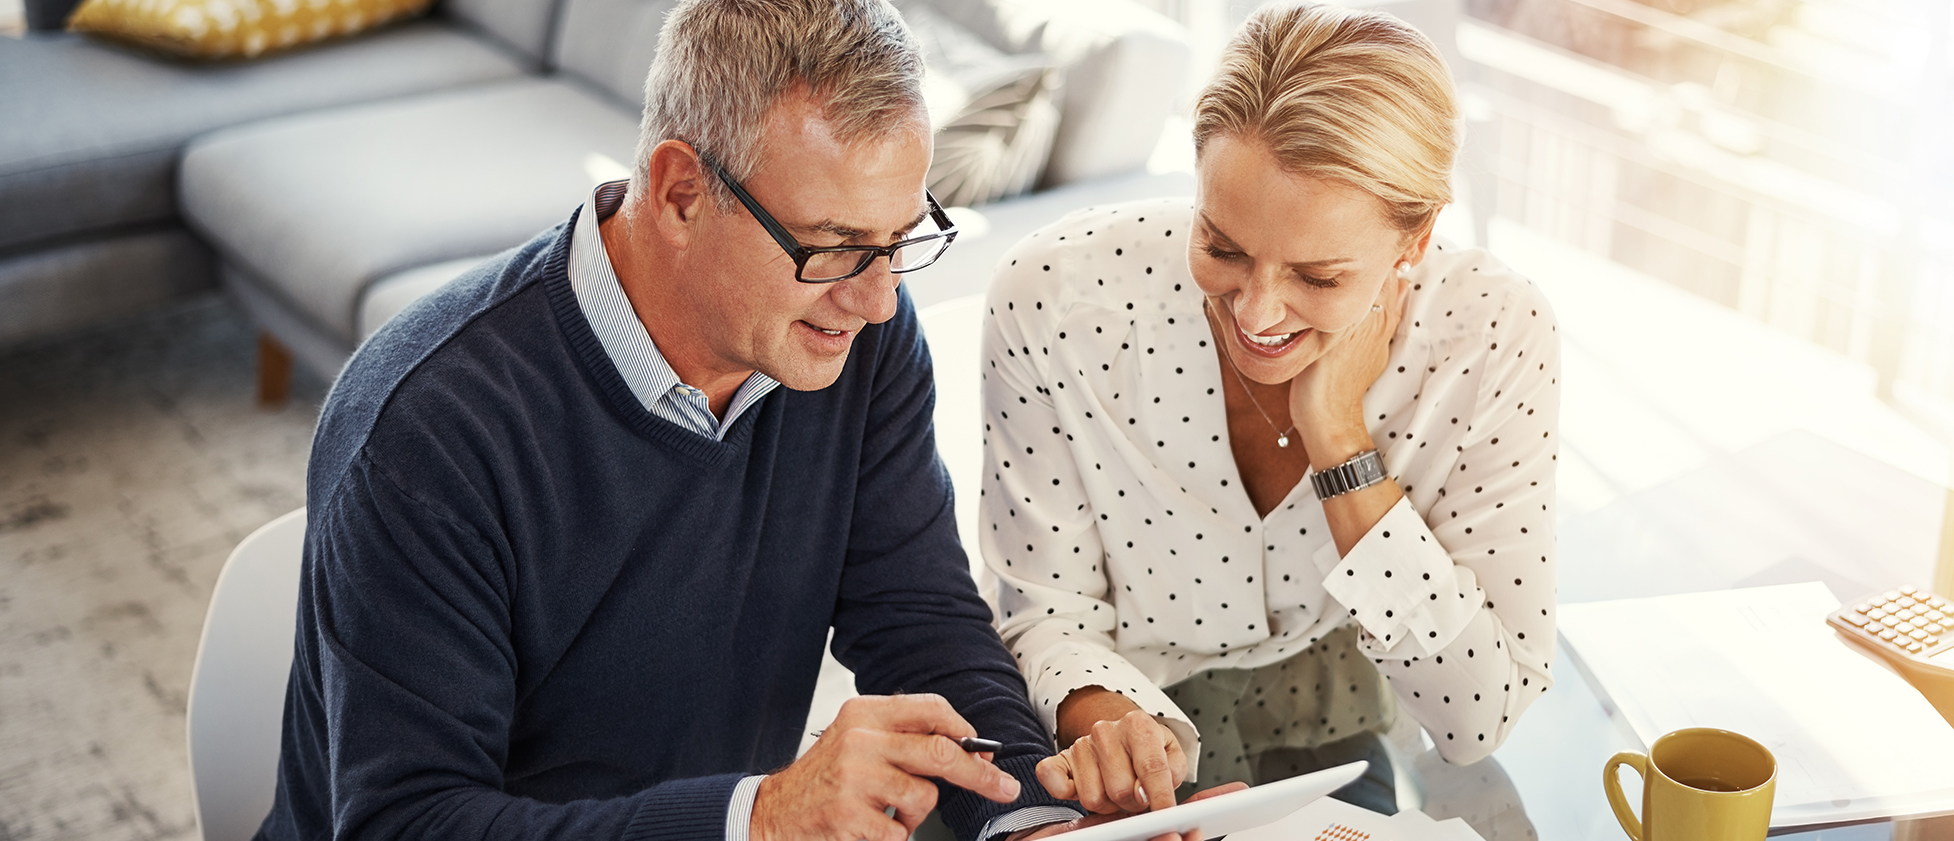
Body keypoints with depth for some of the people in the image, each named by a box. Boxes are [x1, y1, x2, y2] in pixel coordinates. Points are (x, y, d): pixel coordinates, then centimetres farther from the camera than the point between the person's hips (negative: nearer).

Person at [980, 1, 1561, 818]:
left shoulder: (1495, 336, -19)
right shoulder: (1056, 294, -22)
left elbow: (1479, 719, -19)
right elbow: (1048, 617, -9)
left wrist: (1340, 443, -26)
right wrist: (1106, 721, -31)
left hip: (1335, 763, 0)